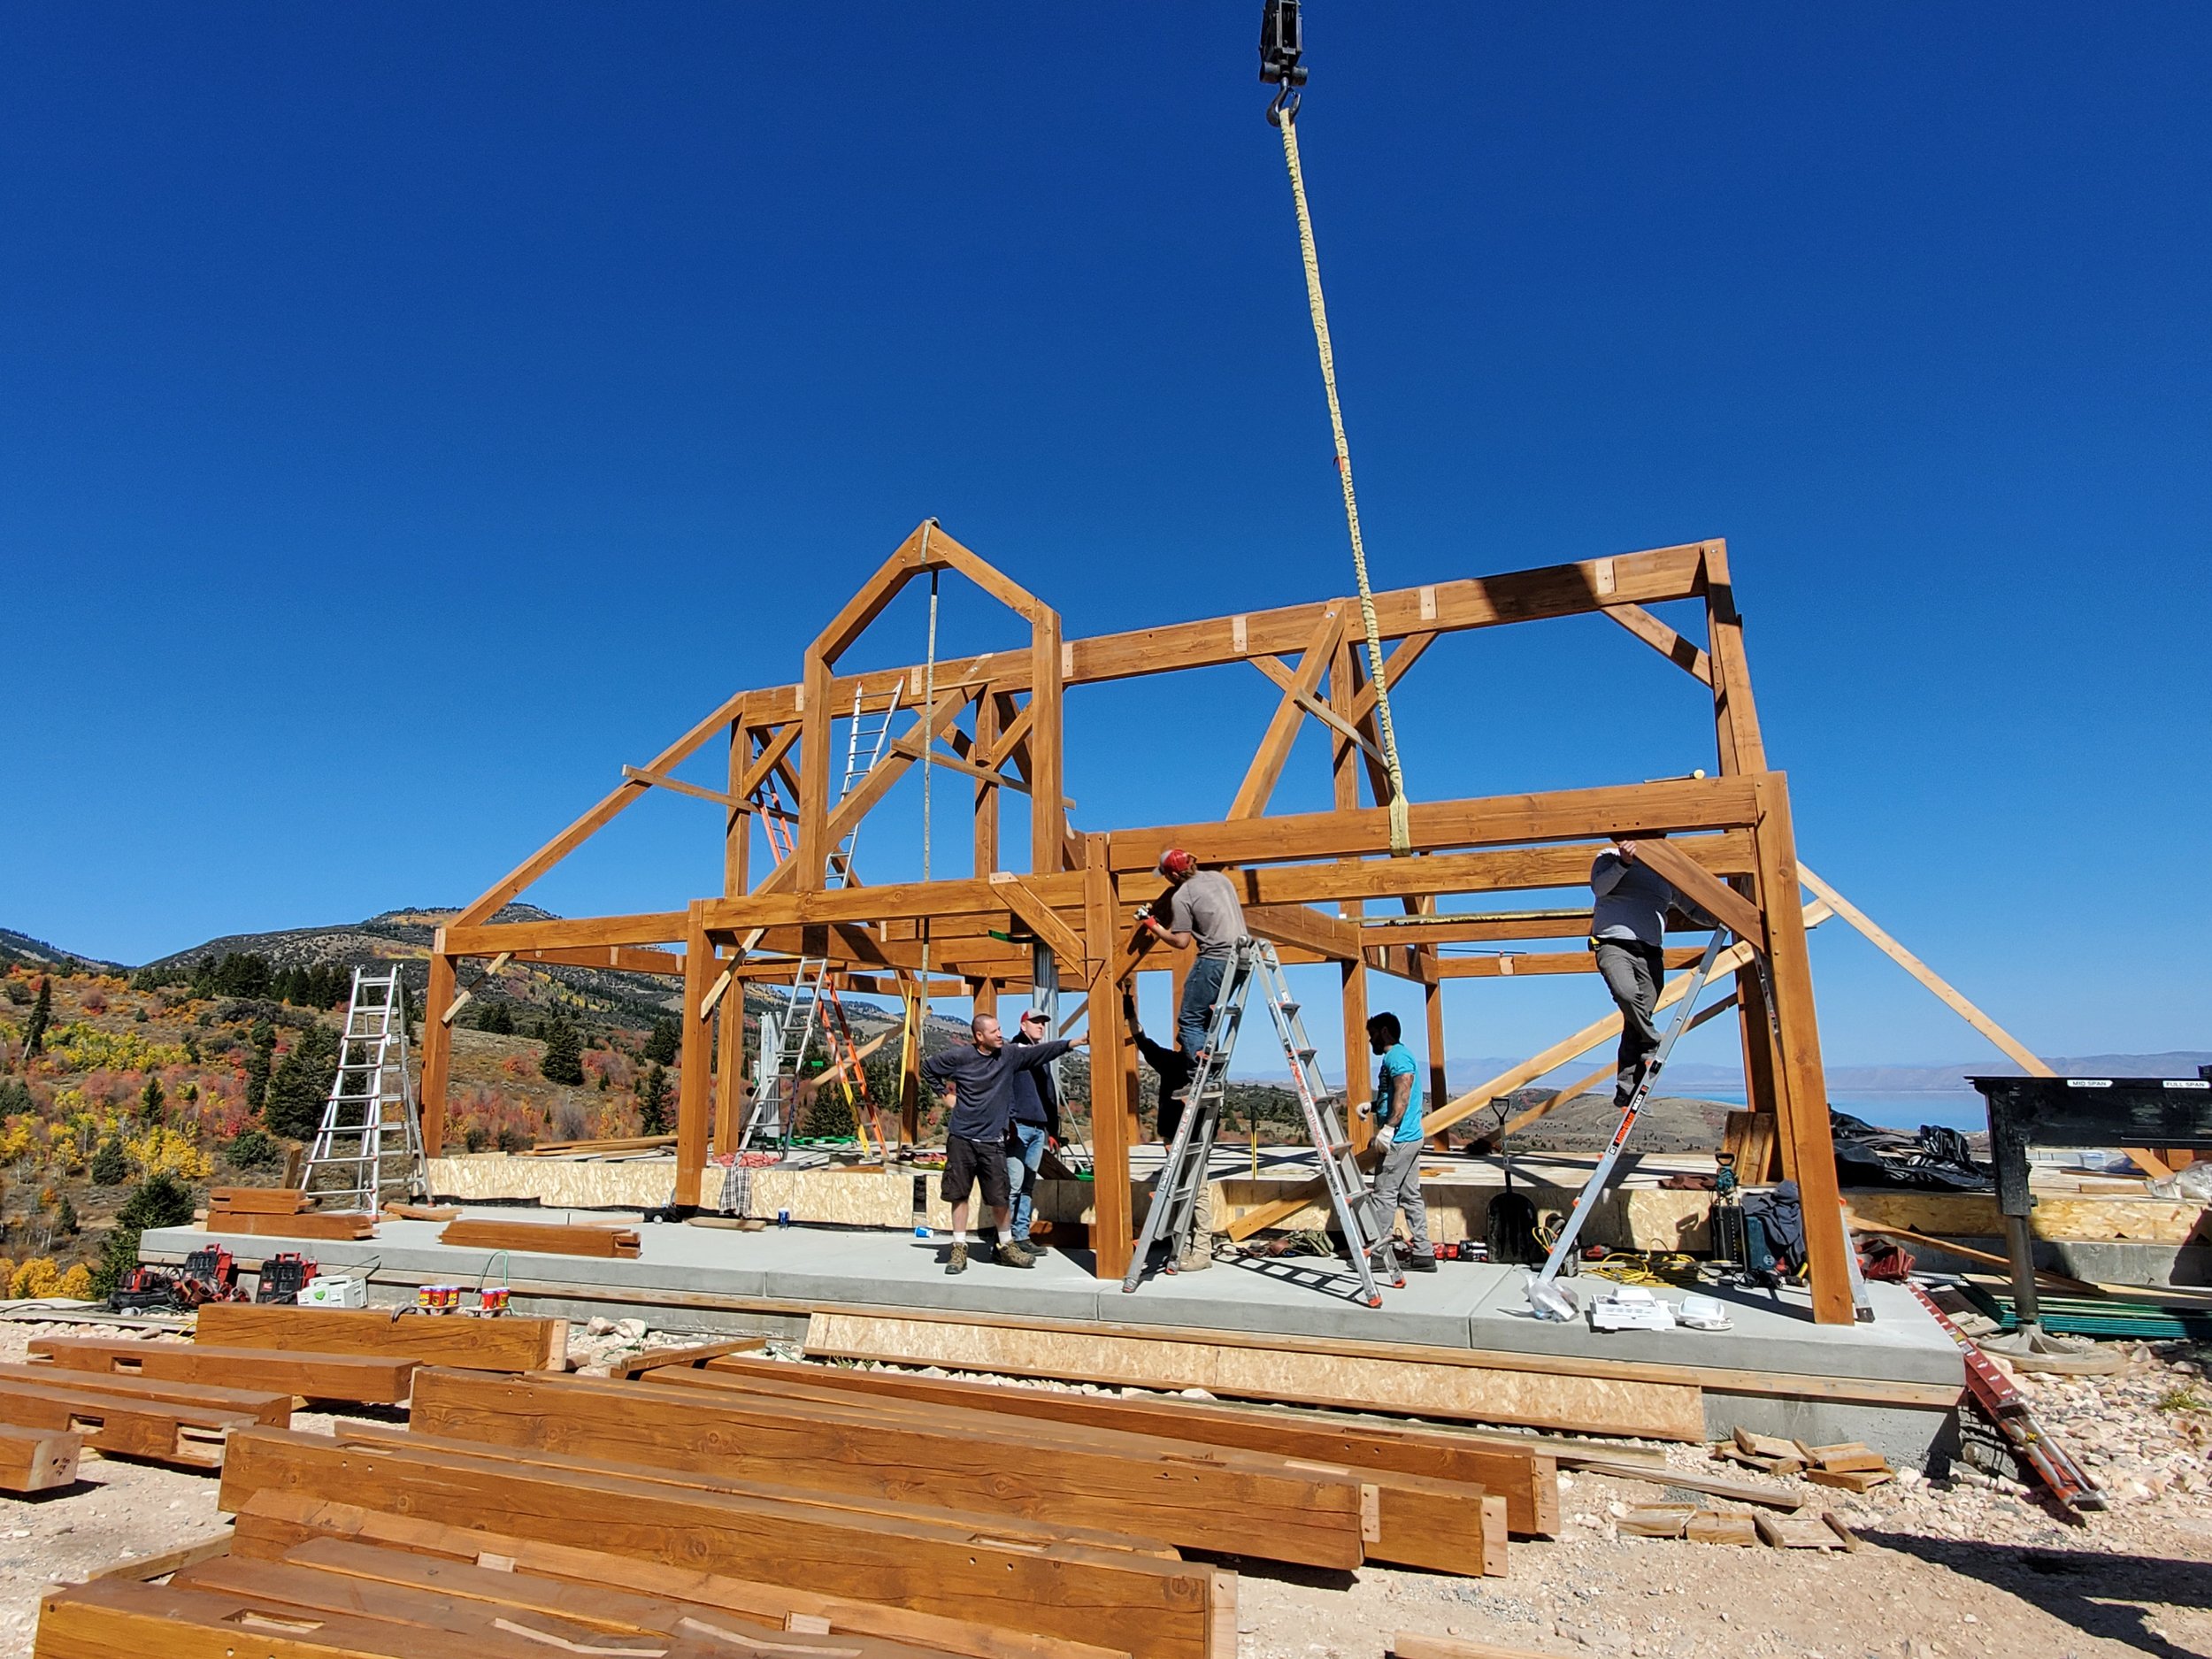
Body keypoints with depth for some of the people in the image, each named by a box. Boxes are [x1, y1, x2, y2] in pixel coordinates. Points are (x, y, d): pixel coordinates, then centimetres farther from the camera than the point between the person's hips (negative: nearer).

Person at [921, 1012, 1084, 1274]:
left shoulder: (1009, 1055, -1)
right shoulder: (959, 1056, -5)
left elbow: (1041, 1052, -9)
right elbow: (927, 1068, 9)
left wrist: (1074, 1042, -18)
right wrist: (945, 1094, 5)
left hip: (992, 1140, 1)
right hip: (961, 1137, -1)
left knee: (1000, 1197, 2)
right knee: (959, 1194, 5)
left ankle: (1006, 1247, 20)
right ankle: (959, 1248, 18)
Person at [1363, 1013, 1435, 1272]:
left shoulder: (1396, 1056, -12)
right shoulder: (1400, 1054, 19)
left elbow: (1403, 1092, -26)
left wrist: (1388, 1127, -30)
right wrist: (1372, 1107, 17)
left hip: (1398, 1140, -10)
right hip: (1411, 1137, 10)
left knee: (1385, 1195, -4)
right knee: (1410, 1196, 10)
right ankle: (1424, 1254, 12)